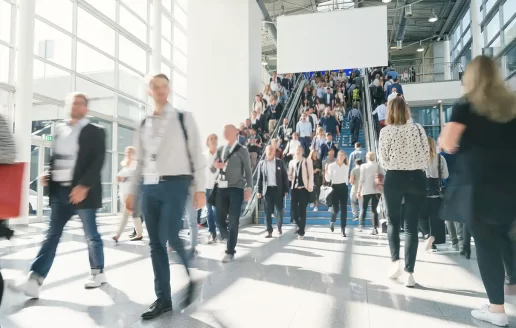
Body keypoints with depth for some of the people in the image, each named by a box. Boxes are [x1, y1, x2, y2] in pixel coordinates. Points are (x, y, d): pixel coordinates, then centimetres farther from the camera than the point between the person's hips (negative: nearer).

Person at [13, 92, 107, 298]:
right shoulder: (59, 129, 14)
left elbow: (98, 161, -11)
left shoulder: (95, 132, -2)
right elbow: (54, 157, 19)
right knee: (52, 235, 3)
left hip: (81, 191, -5)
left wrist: (84, 186, -20)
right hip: (60, 190, 5)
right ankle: (34, 281, 3)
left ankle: (98, 272, 23)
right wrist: (48, 175, 1)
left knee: (91, 235, 6)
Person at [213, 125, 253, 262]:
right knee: (220, 219, 5)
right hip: (221, 188, 5)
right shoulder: (220, 150, 15)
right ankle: (228, 239, 32)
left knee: (233, 221, -5)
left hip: (236, 189, -4)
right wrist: (215, 165, -4)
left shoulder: (242, 150, 2)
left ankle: (230, 252, 4)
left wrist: (249, 187, -7)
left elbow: (248, 170, 2)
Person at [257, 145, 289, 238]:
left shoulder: (280, 162, 3)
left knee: (279, 210, 8)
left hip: (278, 189, 0)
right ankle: (269, 231, 5)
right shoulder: (261, 163, 7)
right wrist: (259, 191, 2)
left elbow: (285, 177, 3)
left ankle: (279, 227, 30)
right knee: (268, 212, -1)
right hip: (267, 189, 0)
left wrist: (286, 190, -2)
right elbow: (260, 178, 7)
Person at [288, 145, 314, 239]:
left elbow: (311, 174, -2)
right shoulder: (291, 162, 14)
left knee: (302, 211, -2)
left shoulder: (307, 161, 3)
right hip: (294, 188, 4)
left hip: (304, 188, -3)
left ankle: (301, 232, 7)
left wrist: (310, 186, -11)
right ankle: (300, 226, 27)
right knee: (294, 210, 0)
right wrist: (290, 177, -2)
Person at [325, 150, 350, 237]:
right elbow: (328, 179, -9)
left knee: (344, 209, -2)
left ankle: (343, 229, 4)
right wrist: (326, 171, -23)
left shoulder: (347, 166, 8)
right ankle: (332, 221, 31)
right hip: (335, 188, -3)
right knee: (336, 209, -3)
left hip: (344, 188, 3)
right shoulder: (331, 166, -3)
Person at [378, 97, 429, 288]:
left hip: (394, 178, -1)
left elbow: (383, 160, -4)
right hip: (417, 178, 2)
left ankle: (395, 260, 1)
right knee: (411, 225, 4)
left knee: (393, 221, 16)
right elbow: (426, 154, 3)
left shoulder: (386, 131, -5)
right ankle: (409, 272, 2)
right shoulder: (418, 128, 2)